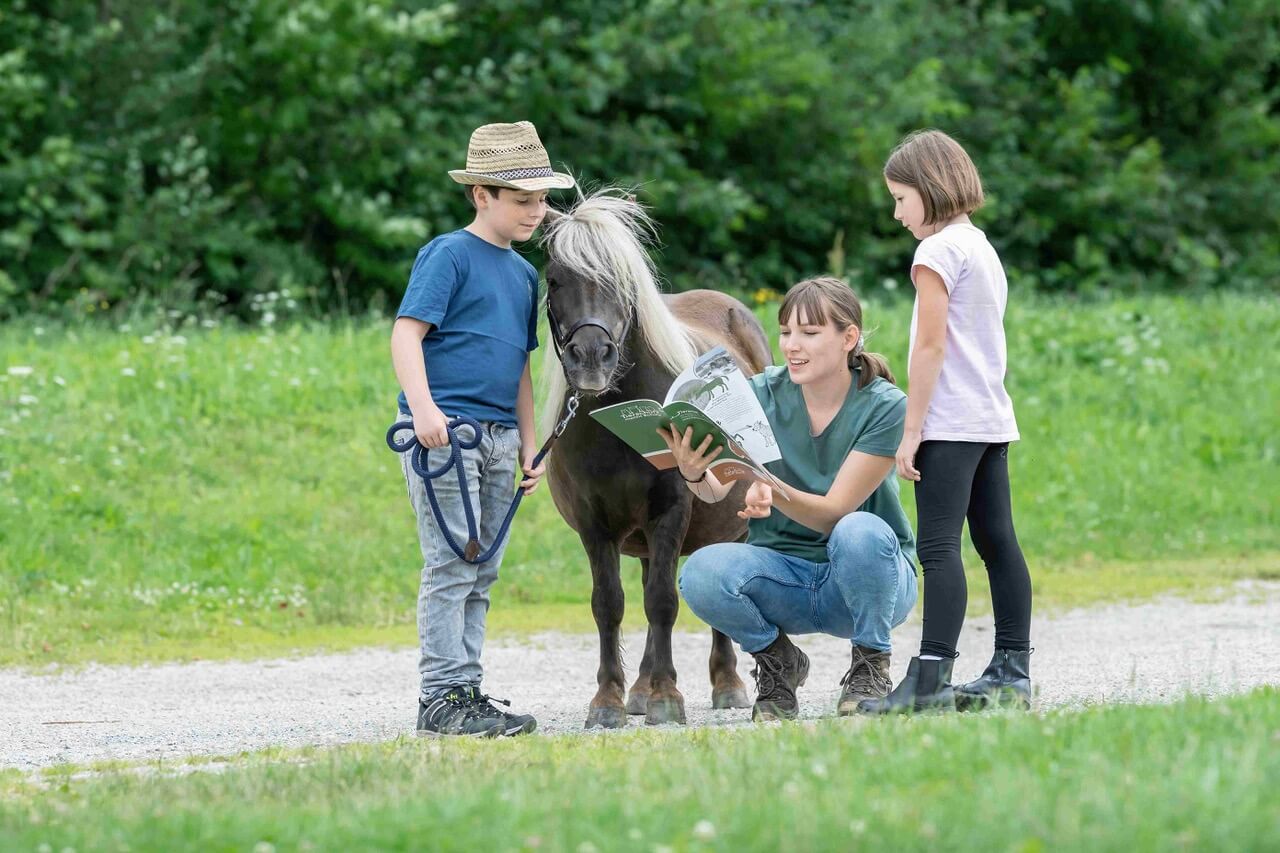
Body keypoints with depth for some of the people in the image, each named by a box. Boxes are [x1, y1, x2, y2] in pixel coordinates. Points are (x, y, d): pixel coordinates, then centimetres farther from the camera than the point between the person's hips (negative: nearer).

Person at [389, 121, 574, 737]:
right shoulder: (449, 254, -6)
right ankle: (441, 697, -8)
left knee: (482, 572, 10)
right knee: (452, 565, -10)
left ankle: (466, 692, 16)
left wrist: (528, 445, 20)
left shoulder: (524, 273, 17)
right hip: (442, 430, -8)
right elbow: (406, 333, -15)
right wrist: (423, 406, -28)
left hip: (498, 436, 8)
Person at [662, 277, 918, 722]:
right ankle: (776, 661, 2)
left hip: (861, 580, -2)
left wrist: (772, 491, -40)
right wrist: (693, 472, -40)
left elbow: (833, 511, -19)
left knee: (861, 532, -37)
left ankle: (870, 668, -9)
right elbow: (718, 490, -16)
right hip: (784, 573, 2)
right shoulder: (762, 393, -5)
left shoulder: (884, 407, -13)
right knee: (703, 573, -30)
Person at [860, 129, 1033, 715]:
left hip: (950, 423, -9)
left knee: (939, 545, -13)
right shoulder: (983, 248, 17)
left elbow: (931, 346, -15)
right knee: (997, 542, 9)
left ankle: (930, 677, -18)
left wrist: (911, 431, -14)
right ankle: (1012, 670, 11)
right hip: (993, 420, 9)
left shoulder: (938, 250, -10)